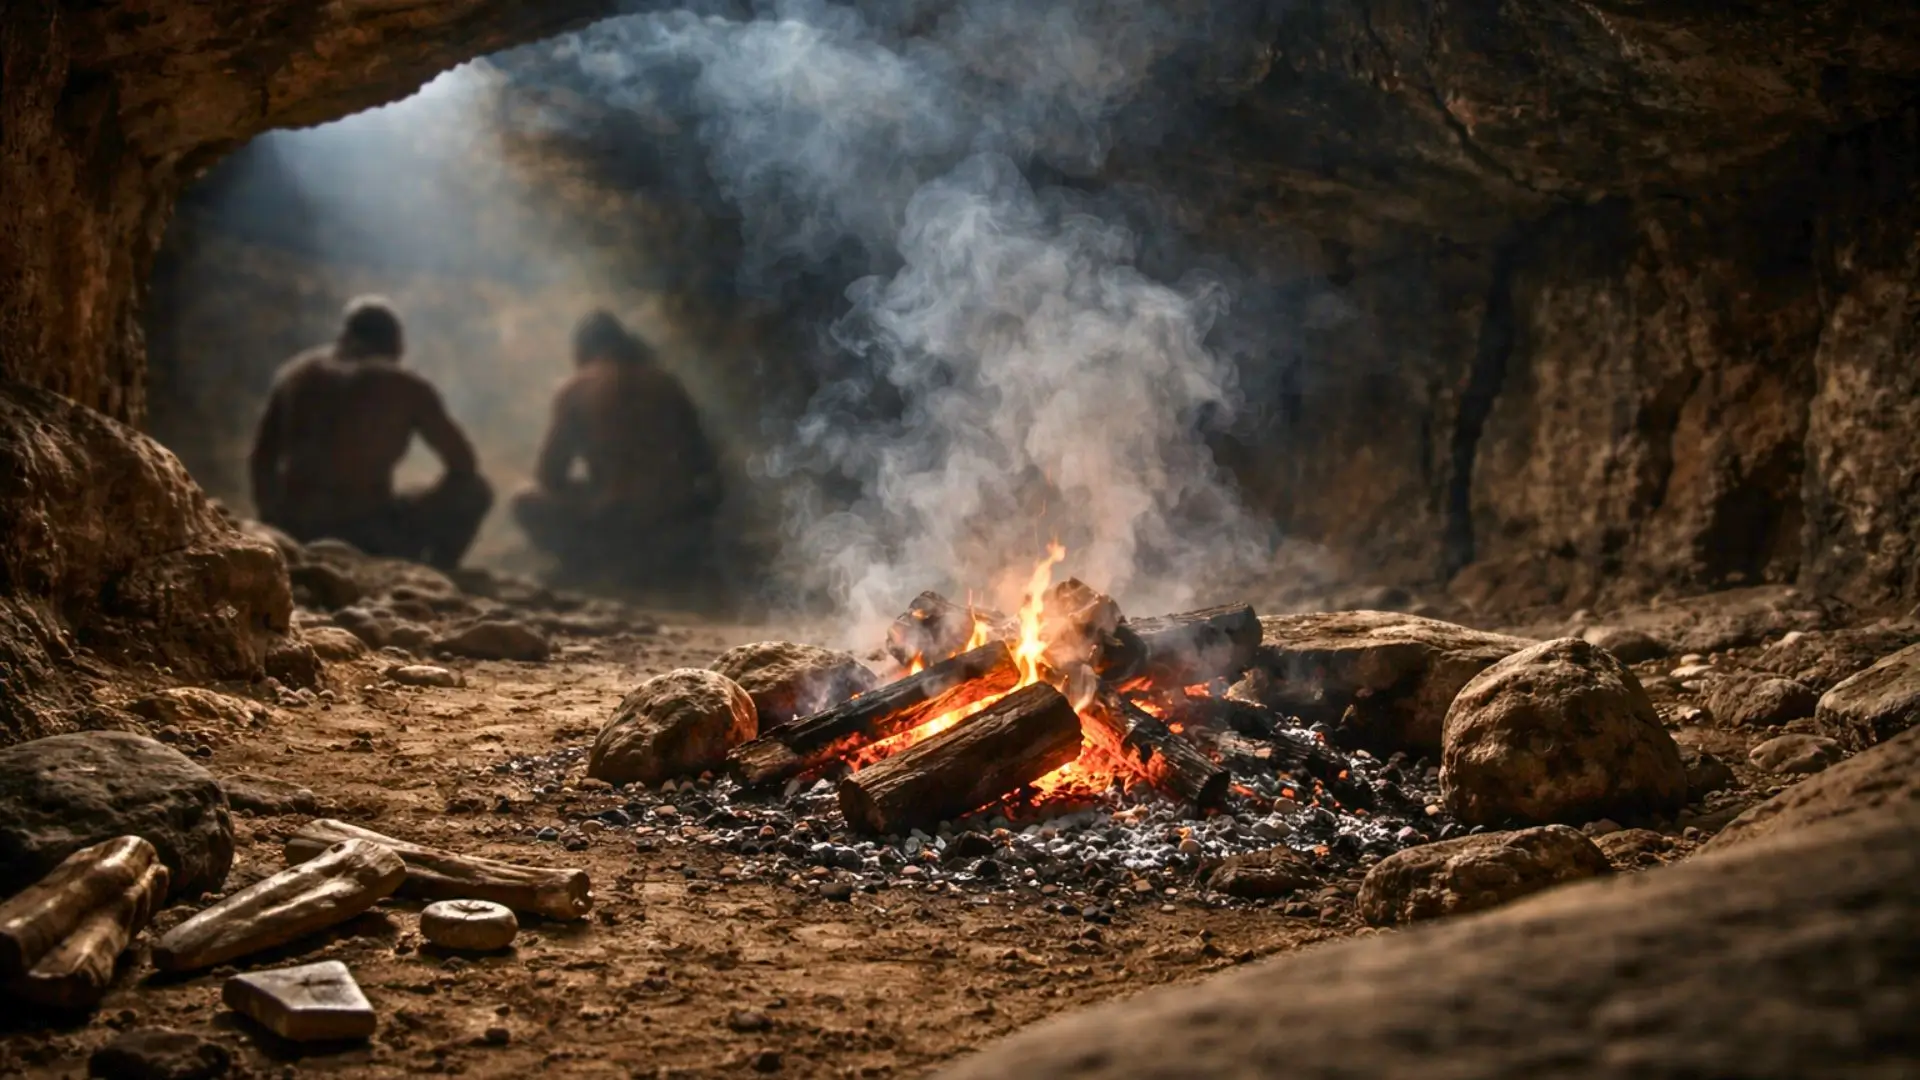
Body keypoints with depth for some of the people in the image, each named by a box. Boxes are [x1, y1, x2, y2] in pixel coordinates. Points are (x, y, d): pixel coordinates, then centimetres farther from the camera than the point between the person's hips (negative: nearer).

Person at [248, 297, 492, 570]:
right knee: (475, 491, 13)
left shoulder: (296, 373, 12)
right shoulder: (407, 388, 1)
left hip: (295, 538, 6)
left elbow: (260, 463, 16)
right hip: (367, 540, -6)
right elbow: (464, 466, 6)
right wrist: (418, 515, 20)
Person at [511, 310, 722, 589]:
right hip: (671, 513, 3)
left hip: (610, 517, -3)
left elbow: (550, 475, 5)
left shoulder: (574, 390, 3)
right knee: (705, 492, 38)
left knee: (526, 503, 20)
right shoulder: (665, 382, 13)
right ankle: (667, 557, 16)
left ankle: (596, 563, 5)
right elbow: (700, 460, 17)